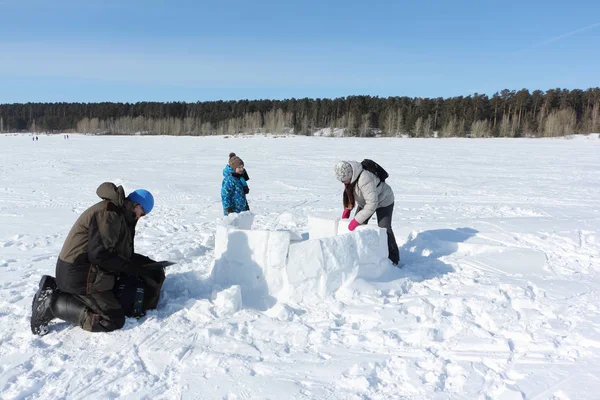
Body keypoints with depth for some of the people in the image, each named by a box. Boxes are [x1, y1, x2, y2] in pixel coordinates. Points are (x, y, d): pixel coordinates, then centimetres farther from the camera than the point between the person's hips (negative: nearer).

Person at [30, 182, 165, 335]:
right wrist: (131, 267, -17)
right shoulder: (109, 214, -19)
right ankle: (53, 304, -9)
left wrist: (145, 262, 10)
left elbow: (120, 253, 19)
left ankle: (54, 289, 15)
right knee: (114, 320, -13)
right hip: (80, 275, -11)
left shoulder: (118, 214, 15)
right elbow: (99, 254, -25)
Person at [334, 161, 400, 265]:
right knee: (359, 225, 4)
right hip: (365, 201, 8)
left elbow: (372, 205, -40)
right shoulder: (350, 175, -15)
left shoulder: (364, 180, -42)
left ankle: (393, 259, 4)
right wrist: (347, 209, -6)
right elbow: (349, 192, 5)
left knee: (384, 229, -10)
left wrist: (357, 220, -38)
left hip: (383, 201, -8)